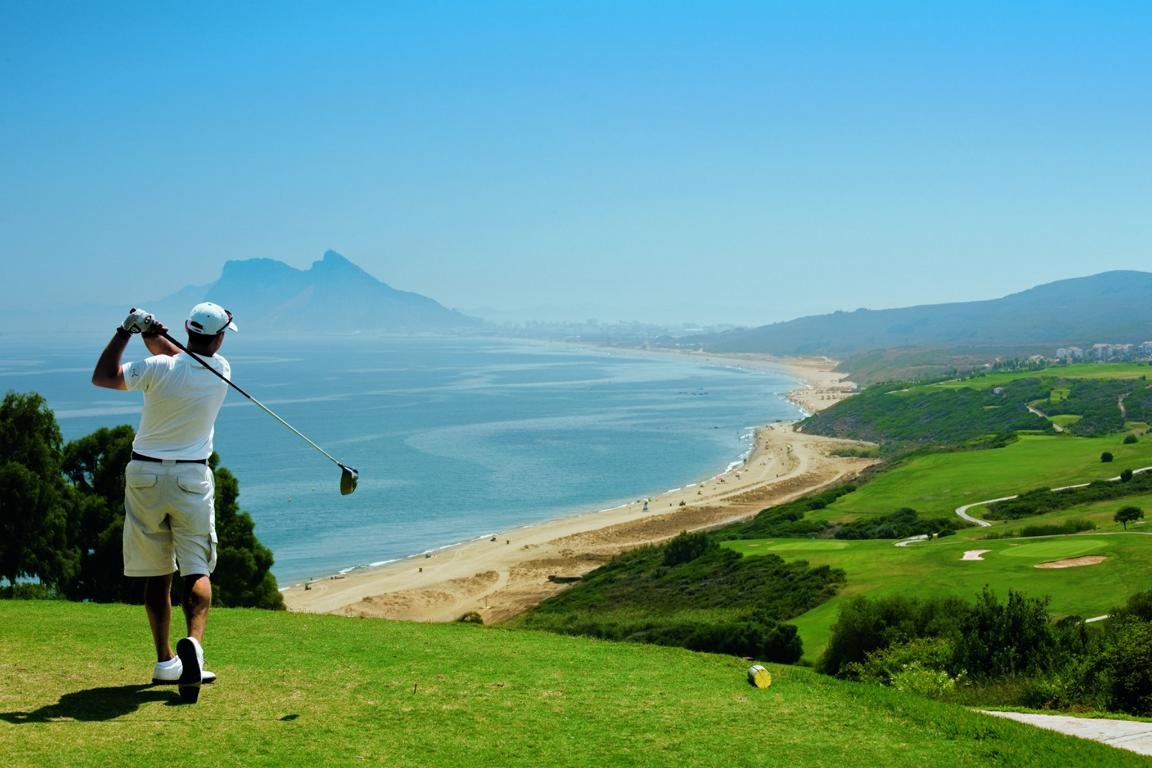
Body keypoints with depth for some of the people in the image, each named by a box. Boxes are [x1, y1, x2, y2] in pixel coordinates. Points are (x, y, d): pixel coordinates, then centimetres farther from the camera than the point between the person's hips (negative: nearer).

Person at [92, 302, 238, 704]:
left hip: (146, 475, 0)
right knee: (197, 569, 2)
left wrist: (126, 331, -3)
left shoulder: (159, 369, -13)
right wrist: (152, 333, 7)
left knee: (157, 572, 10)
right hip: (192, 479, 0)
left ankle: (165, 661, 14)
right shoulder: (221, 371, -5)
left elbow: (102, 376, -2)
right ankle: (193, 641, -24)